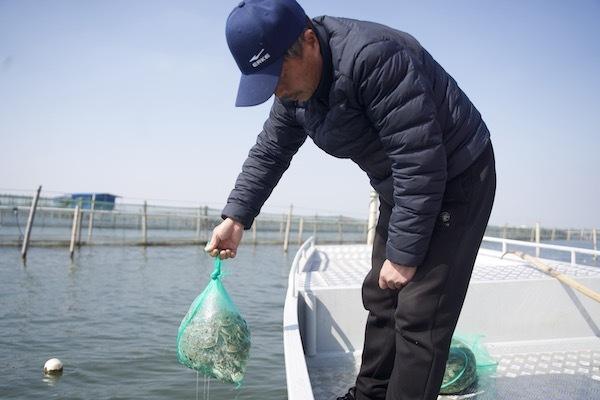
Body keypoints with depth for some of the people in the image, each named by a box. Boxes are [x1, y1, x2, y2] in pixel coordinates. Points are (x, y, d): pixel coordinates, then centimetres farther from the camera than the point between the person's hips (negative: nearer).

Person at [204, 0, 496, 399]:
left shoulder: (373, 57, -31)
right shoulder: (294, 86, -3)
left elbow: (420, 164, -32)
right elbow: (269, 152, 9)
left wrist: (404, 255, -26)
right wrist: (236, 218, 1)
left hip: (458, 180, -8)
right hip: (402, 188, 8)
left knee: (420, 313, -12)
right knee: (380, 297, 14)